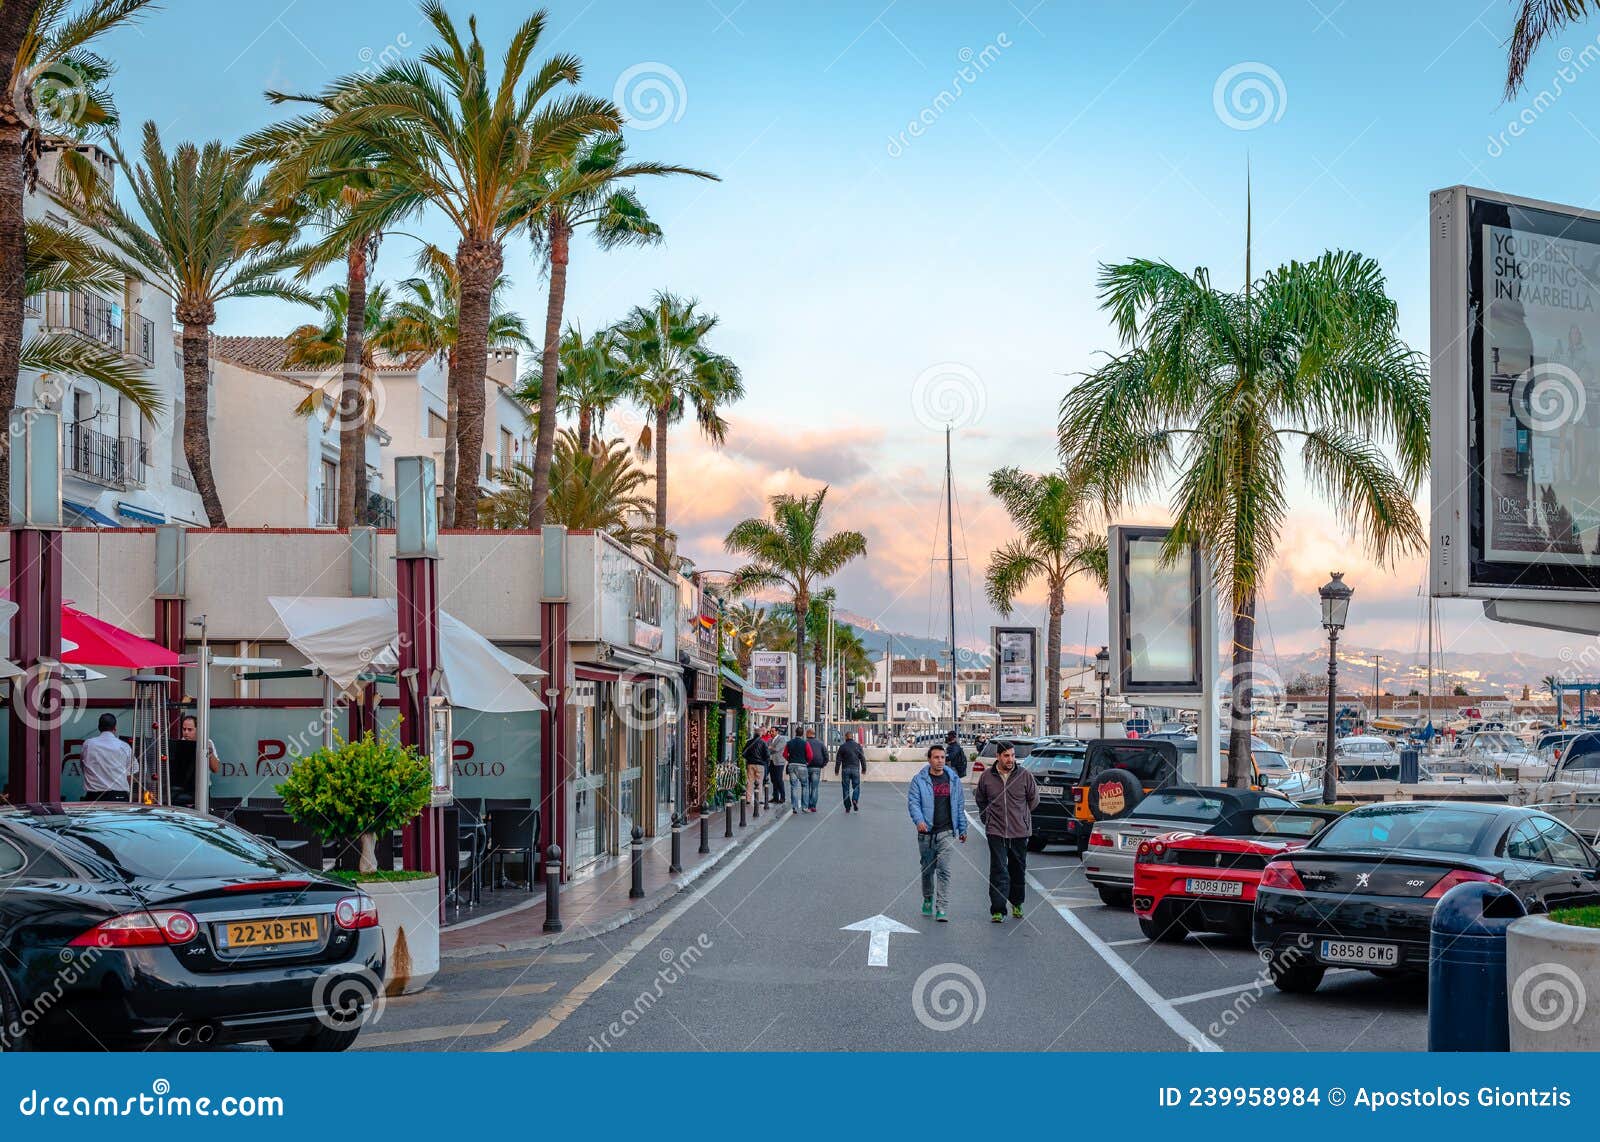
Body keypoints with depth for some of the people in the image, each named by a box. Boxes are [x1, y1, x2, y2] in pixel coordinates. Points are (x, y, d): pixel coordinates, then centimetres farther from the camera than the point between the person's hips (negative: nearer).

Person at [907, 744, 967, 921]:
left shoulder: (953, 779, 8)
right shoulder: (919, 780, 0)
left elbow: (960, 805, 13)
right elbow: (913, 802, -7)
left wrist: (962, 829, 13)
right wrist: (919, 820, -24)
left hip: (946, 832, 0)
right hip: (926, 833, 0)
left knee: (943, 869, -10)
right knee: (928, 869, 13)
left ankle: (942, 909, -11)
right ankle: (928, 900, 36)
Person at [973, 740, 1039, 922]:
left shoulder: (1024, 776, -4)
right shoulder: (987, 777, -1)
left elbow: (1034, 799, 11)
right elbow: (980, 800, 17)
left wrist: (1021, 816, 12)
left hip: (1020, 832, 1)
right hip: (996, 832, -1)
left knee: (1018, 870, 14)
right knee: (998, 871, -8)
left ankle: (1017, 904, 33)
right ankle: (998, 910, -8)